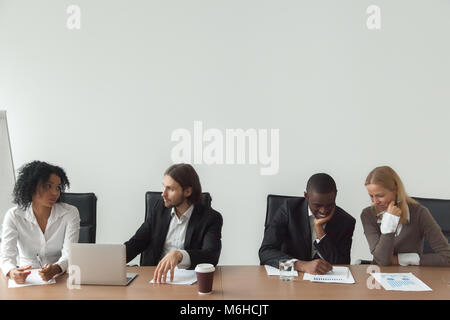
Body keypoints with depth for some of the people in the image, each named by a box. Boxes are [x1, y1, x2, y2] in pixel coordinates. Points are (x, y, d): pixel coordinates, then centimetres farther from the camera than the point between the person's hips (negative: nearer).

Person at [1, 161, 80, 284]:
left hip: (61, 277, -2)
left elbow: (69, 254, -12)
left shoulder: (70, 213, -4)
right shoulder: (13, 216, -2)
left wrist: (55, 269, -34)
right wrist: (12, 272, -33)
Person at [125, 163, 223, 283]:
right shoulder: (160, 208, 9)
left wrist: (179, 255, -38)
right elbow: (136, 243, 9)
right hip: (155, 276, 4)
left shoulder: (211, 218, -6)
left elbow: (212, 256, -20)